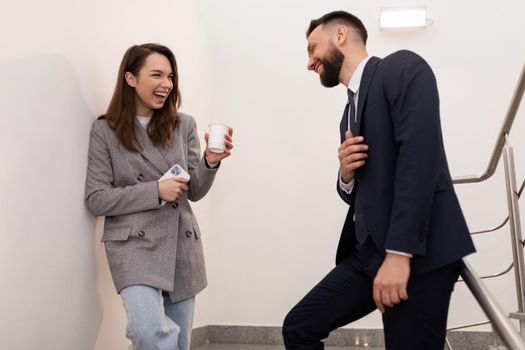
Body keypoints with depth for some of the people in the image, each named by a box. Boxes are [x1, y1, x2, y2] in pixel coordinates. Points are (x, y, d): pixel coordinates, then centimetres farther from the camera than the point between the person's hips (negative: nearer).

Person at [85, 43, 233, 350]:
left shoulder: (184, 125, 3)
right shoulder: (105, 131, -3)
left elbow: (194, 192, 4)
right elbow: (97, 199, -6)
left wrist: (210, 162, -16)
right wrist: (155, 191, -16)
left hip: (182, 245, 4)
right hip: (134, 245, -3)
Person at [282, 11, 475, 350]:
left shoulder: (402, 67, -4)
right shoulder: (351, 110, 21)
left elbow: (419, 156, -18)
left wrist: (399, 252, -24)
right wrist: (346, 176, -1)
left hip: (418, 253, -8)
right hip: (368, 253, 8)